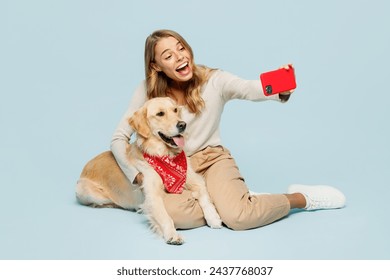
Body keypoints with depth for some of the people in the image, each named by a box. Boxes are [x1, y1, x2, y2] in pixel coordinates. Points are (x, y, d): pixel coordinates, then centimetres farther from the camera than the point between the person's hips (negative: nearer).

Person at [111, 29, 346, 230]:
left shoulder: (214, 80, -11)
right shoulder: (148, 91, -9)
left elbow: (250, 89, -32)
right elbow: (119, 138, -3)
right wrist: (138, 175, -16)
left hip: (212, 159, -1)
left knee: (238, 217, -30)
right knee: (164, 211, -34)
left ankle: (301, 197, 0)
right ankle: (238, 198, -8)